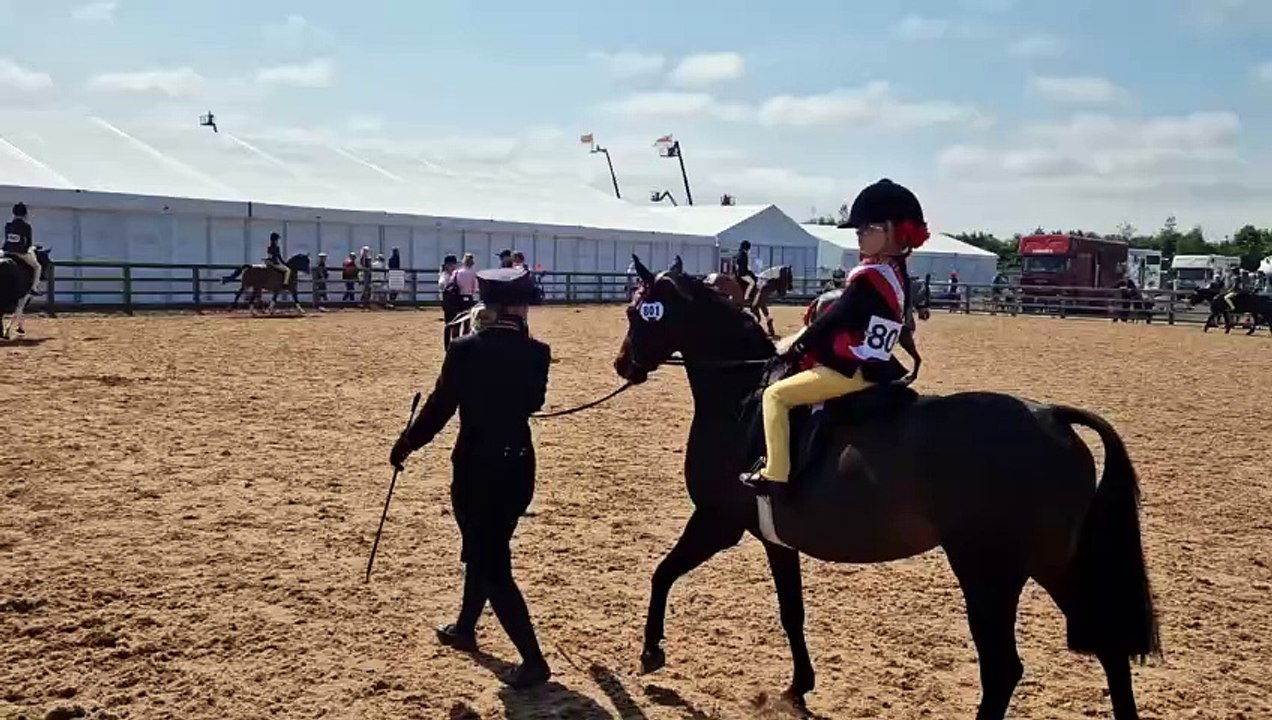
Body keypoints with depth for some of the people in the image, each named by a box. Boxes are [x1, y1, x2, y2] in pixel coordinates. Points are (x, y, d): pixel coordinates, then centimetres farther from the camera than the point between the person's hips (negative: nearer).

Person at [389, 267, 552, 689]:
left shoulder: (465, 349, -14)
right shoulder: (536, 353, -5)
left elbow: (440, 407, -7)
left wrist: (407, 443, 9)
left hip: (476, 467, -5)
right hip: (518, 466, 5)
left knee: (490, 564, 4)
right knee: (489, 551, 25)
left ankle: (533, 660, 3)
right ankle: (465, 629, 44)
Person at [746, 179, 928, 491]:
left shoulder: (867, 277, -19)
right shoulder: (895, 274, 9)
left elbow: (831, 321, -17)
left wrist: (794, 346, -4)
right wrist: (804, 340, 13)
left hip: (850, 372, -10)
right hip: (876, 370, 10)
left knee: (775, 395, -4)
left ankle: (775, 474, -7)